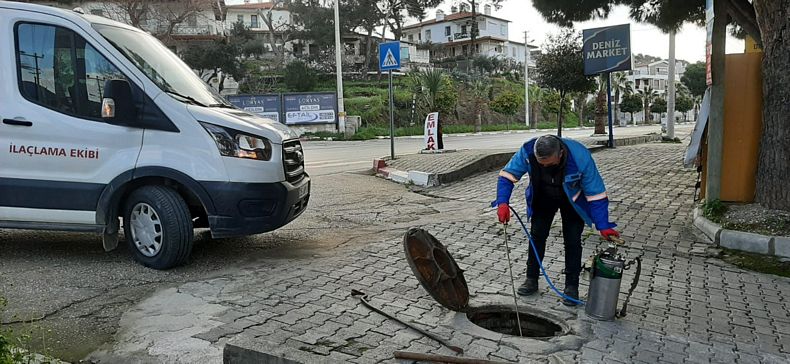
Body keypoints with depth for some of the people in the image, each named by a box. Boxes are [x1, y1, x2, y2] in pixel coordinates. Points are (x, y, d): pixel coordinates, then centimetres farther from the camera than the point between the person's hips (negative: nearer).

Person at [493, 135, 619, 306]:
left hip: (572, 200, -2)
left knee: (572, 241, -5)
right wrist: (503, 202, -39)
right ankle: (531, 279, 17)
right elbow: (507, 175, -24)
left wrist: (603, 226, -33)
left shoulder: (580, 157, -39)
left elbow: (595, 192, -30)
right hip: (542, 198, 2)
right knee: (537, 235, 3)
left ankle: (571, 286, 8)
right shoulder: (527, 151, -34)